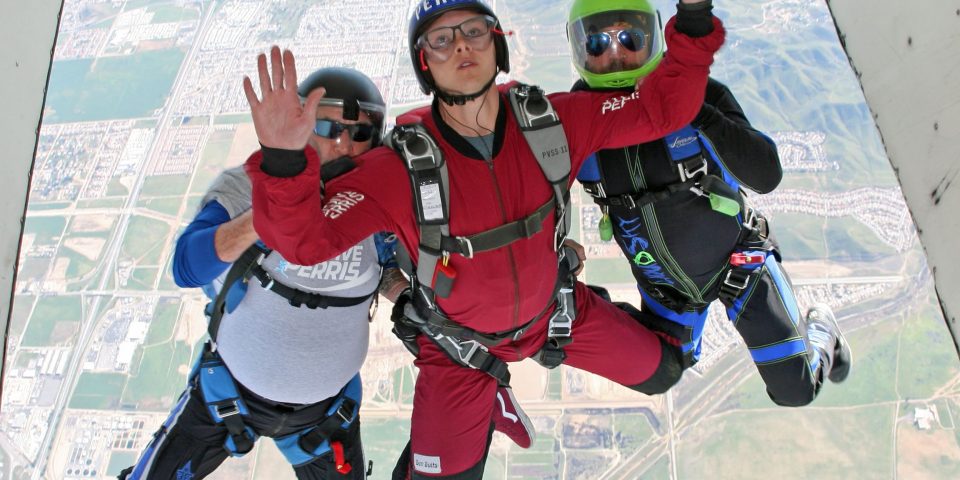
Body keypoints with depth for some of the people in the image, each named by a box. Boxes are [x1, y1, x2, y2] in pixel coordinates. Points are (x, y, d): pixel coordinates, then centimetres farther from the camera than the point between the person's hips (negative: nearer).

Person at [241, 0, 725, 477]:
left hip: (555, 307, 3)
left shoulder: (556, 119, -19)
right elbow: (306, 240, -32)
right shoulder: (402, 166, -29)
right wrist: (284, 163, -50)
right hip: (459, 341, -2)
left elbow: (662, 107, -12)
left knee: (661, 372, 18)